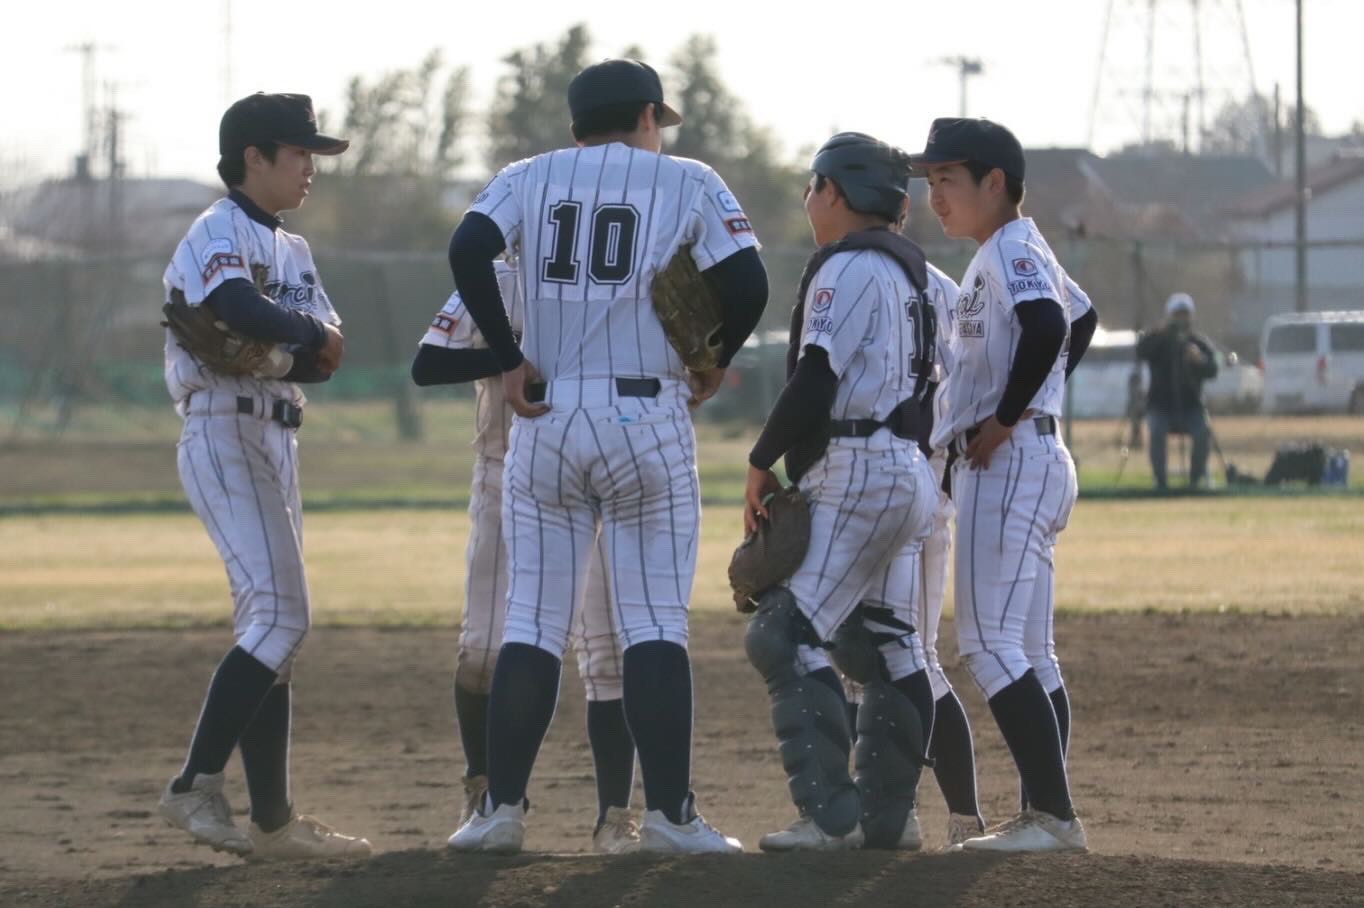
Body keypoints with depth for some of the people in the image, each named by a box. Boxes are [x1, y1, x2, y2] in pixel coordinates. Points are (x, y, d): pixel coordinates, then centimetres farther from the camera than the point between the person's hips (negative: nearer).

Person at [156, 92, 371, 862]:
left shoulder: (292, 251, 20)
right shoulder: (217, 234, -8)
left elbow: (328, 354, 6)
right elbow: (240, 309, -29)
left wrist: (287, 347, -15)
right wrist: (308, 334, -12)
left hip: (277, 442, 10)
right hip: (226, 433, -10)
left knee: (274, 624, 8)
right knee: (280, 613, -19)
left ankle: (273, 821, 10)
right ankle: (198, 786, -22)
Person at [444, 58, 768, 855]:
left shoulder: (529, 179, 10)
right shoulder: (688, 183, 5)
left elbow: (468, 250, -8)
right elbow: (748, 282, -7)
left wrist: (509, 358, -4)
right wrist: (713, 362, 9)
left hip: (546, 419, 2)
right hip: (647, 419, -2)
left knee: (533, 623, 7)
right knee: (655, 625, 0)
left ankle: (502, 810, 4)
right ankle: (670, 814, -4)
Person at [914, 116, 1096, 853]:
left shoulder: (1011, 252, -12)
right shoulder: (1004, 255, 18)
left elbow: (1047, 327, -30)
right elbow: (1080, 322, 31)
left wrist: (1006, 418, -22)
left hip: (1009, 461, -11)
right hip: (1021, 463, 11)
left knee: (992, 645, -15)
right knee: (1028, 652, 11)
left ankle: (1054, 815, -19)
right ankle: (1045, 815, 12)